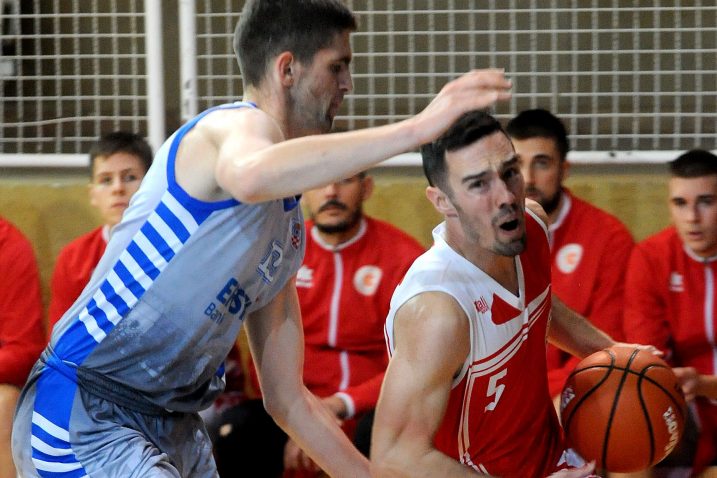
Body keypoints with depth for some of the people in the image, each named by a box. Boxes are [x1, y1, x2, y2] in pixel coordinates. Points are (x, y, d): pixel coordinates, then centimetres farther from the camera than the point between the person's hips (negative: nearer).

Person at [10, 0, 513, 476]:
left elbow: (287, 398, 22)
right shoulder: (237, 125, -11)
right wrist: (418, 128, -42)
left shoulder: (289, 226, 17)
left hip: (174, 429, 10)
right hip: (81, 419, -10)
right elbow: (250, 176, -40)